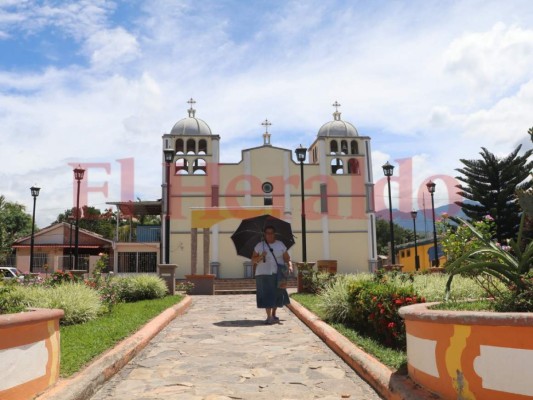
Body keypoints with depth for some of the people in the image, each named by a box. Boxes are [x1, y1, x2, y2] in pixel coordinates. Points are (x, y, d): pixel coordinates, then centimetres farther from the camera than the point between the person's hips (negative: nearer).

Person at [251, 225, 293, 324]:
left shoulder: (280, 244, 8)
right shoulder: (259, 246, 3)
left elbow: (287, 258, 8)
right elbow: (253, 260, 3)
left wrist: (290, 265, -11)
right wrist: (261, 256, -16)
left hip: (278, 274, 2)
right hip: (264, 274, -2)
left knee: (277, 295, 8)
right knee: (266, 295, -8)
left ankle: (274, 314, 28)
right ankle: (269, 317, -5)